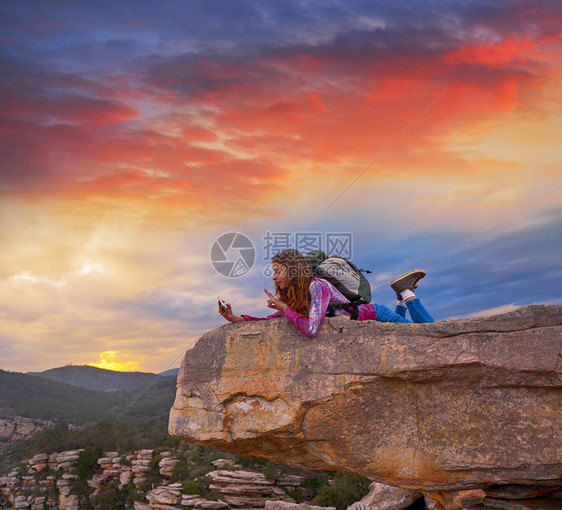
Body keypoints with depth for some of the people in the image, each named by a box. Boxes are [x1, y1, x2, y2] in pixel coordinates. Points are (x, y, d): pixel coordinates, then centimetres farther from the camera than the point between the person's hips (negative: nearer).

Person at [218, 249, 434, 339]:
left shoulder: (318, 287, -33)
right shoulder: (291, 298, -7)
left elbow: (311, 329, -43)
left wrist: (283, 307, -34)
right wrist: (236, 318, -15)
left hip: (377, 317, -8)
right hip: (365, 325, 8)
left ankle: (406, 292, 16)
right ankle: (403, 295, 30)